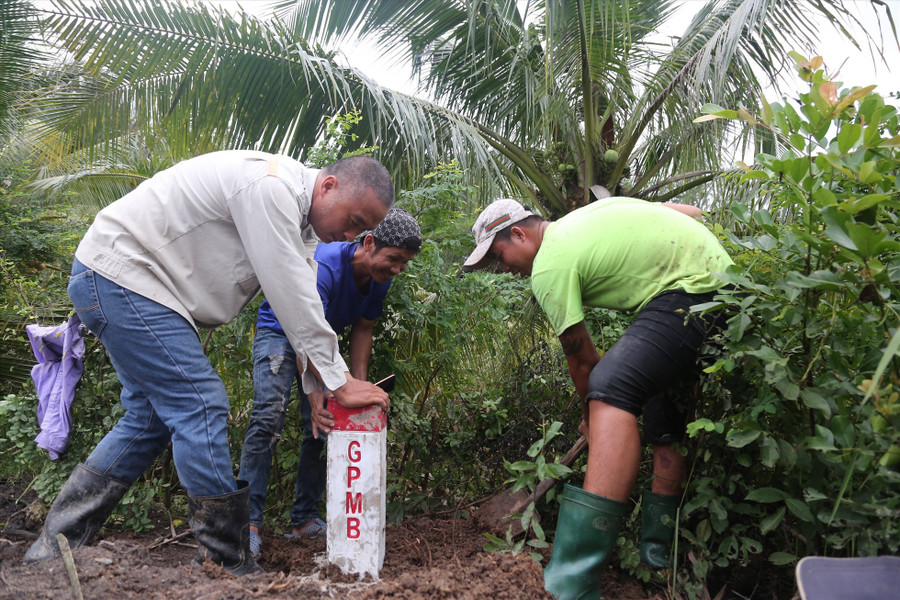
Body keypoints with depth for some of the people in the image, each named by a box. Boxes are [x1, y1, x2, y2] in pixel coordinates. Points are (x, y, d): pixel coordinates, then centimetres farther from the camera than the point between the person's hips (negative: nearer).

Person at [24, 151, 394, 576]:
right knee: (201, 405, -13)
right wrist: (340, 381, -22)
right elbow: (290, 296, -27)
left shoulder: (298, 219, 7)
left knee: (151, 417, 13)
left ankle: (54, 546, 23)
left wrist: (318, 385, -5)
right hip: (120, 273, -10)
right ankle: (228, 565, -4)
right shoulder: (271, 186, -24)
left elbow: (301, 300, 5)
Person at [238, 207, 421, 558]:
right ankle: (249, 520, -15)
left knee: (323, 429, -3)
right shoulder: (325, 266, -35)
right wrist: (315, 398, -53)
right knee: (268, 417, -21)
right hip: (279, 332, -6)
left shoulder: (381, 279, -13)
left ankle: (304, 519, 8)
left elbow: (362, 329, -2)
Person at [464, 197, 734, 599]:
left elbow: (581, 359, -1)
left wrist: (591, 419, 14)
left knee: (611, 388, -25)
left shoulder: (548, 268, -8)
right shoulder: (586, 215, 18)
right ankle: (658, 552, 27)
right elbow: (691, 212, 21)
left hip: (689, 293, -11)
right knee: (664, 419, 17)